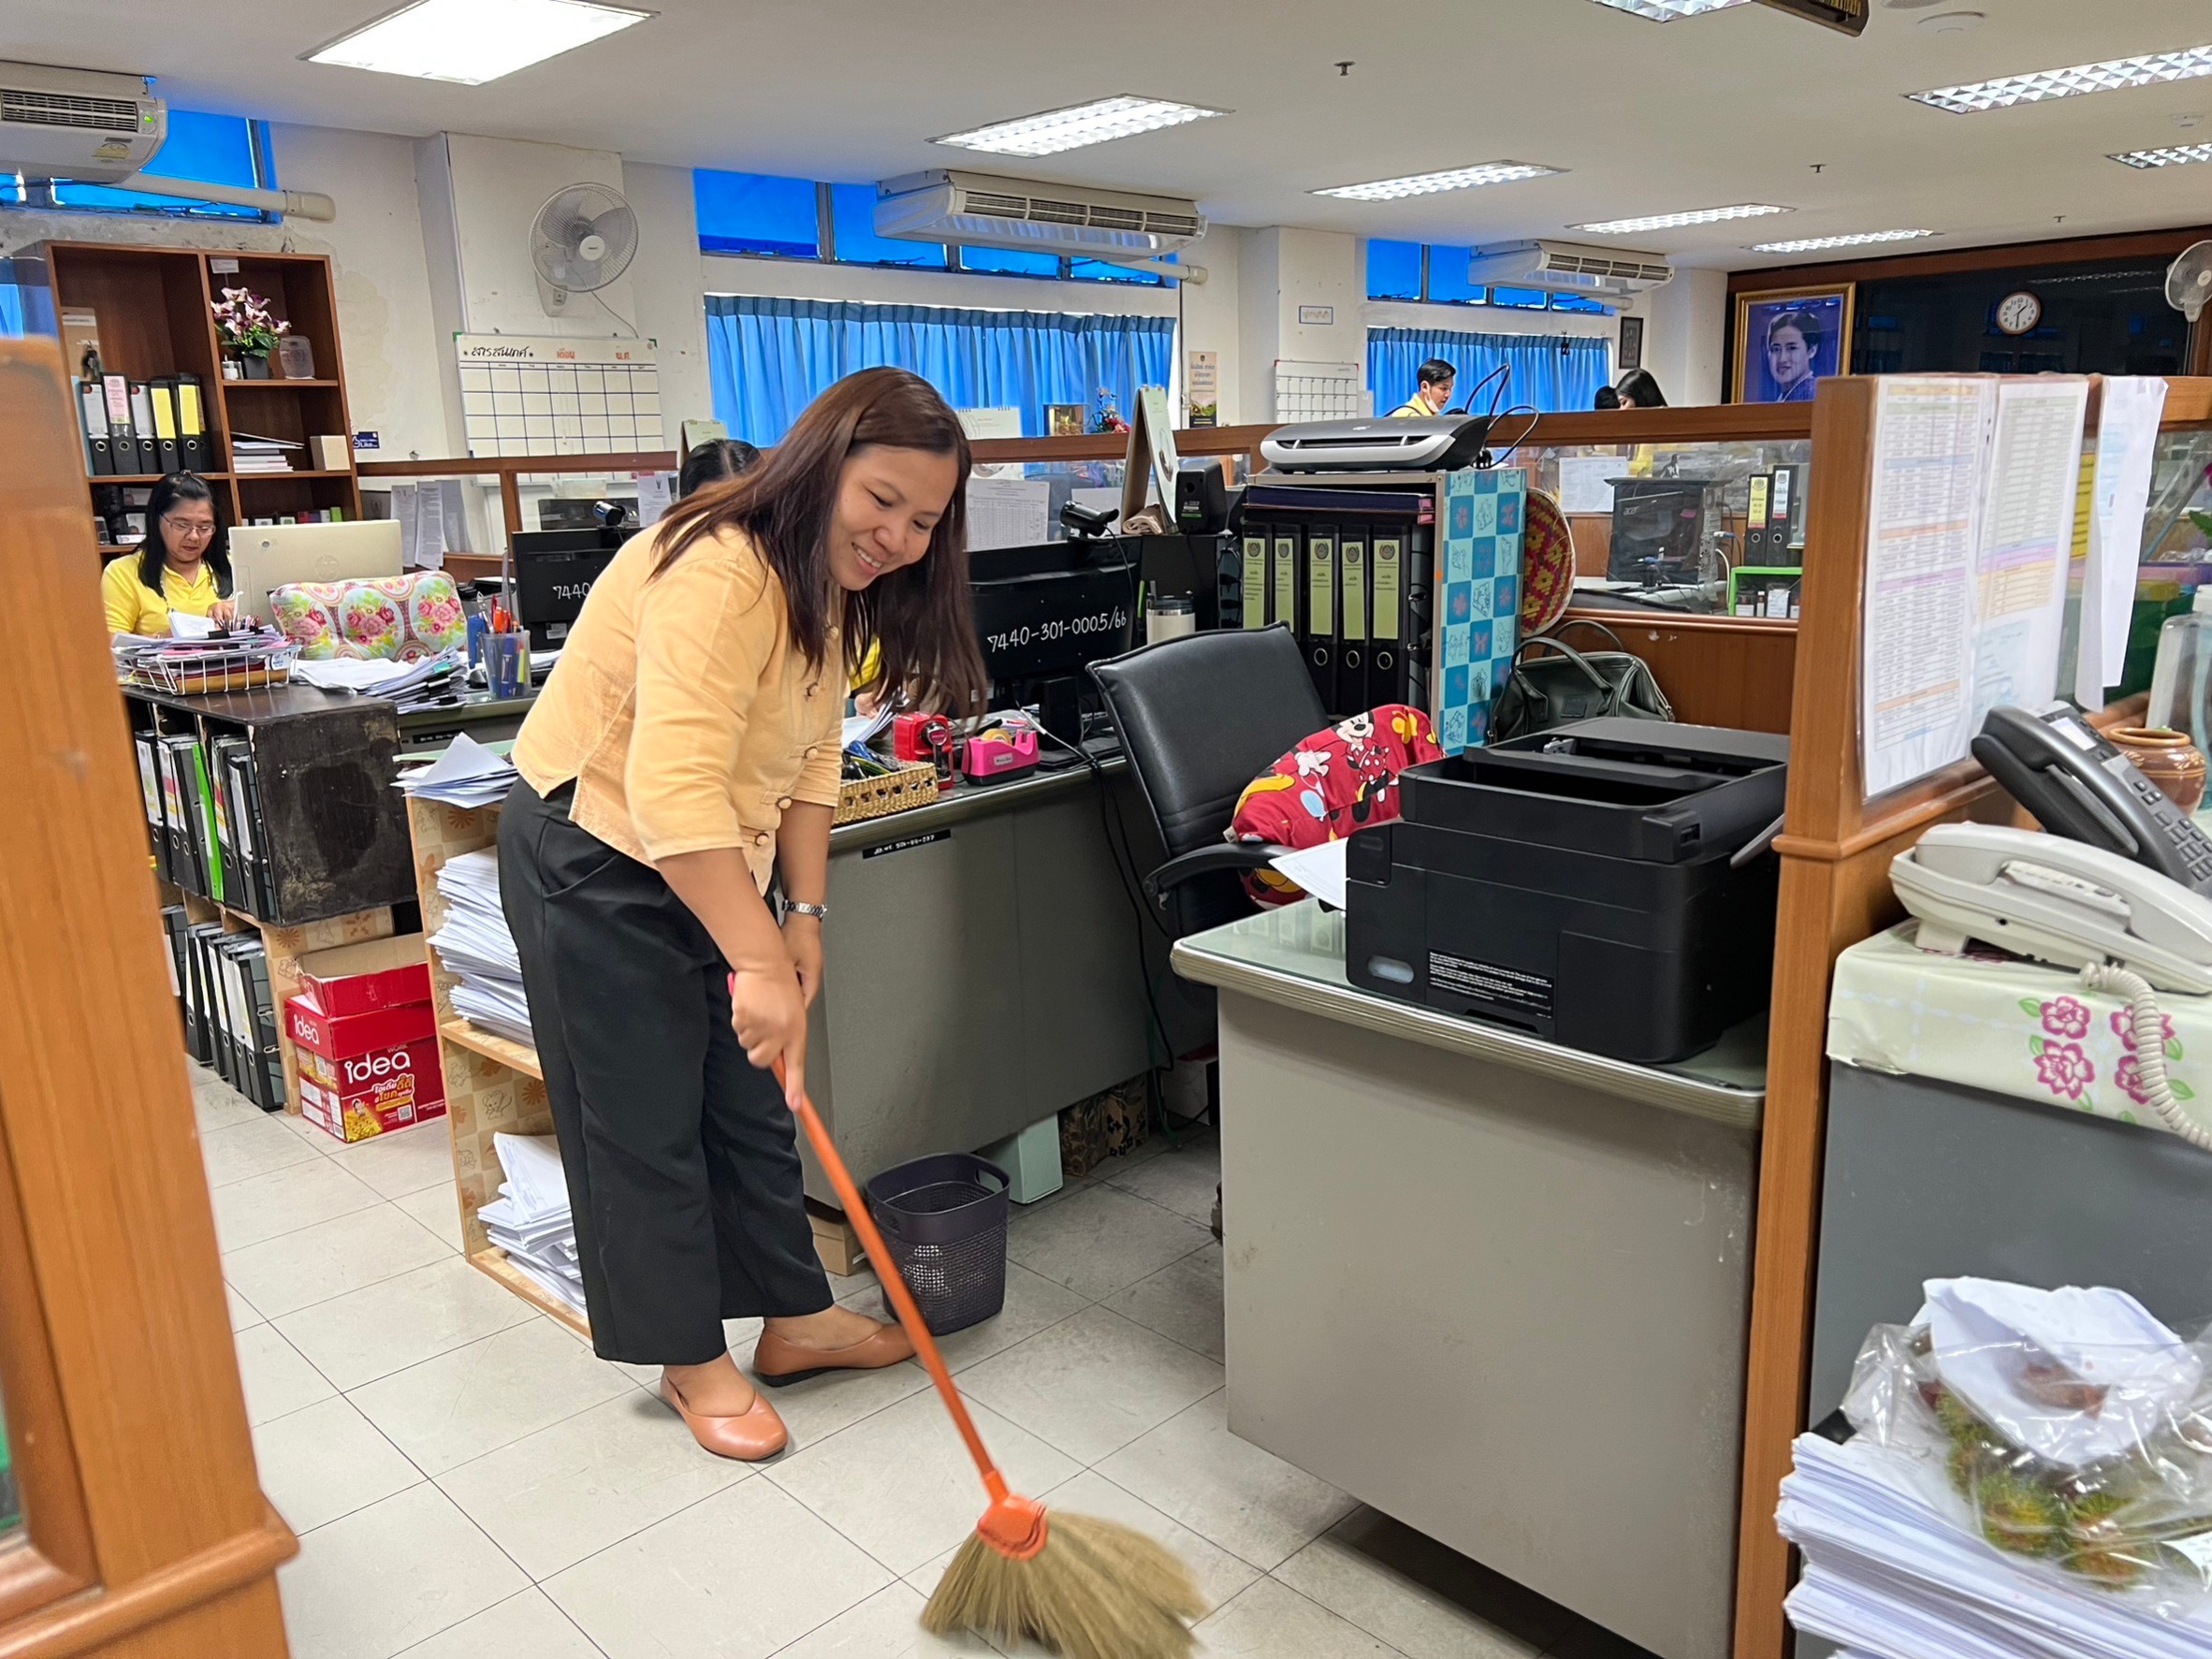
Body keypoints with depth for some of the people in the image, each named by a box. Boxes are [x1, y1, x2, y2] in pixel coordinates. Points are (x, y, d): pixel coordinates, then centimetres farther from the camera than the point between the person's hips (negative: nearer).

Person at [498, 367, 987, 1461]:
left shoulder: (831, 590, 3)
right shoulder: (720, 574, -29)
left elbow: (807, 761, 6)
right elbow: (672, 788, -38)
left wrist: (804, 913, -2)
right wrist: (759, 961, -40)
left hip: (703, 866, 9)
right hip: (594, 858, -9)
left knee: (751, 1099, 15)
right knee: (644, 1120, 4)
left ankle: (795, 1318, 30)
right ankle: (690, 1359, 21)